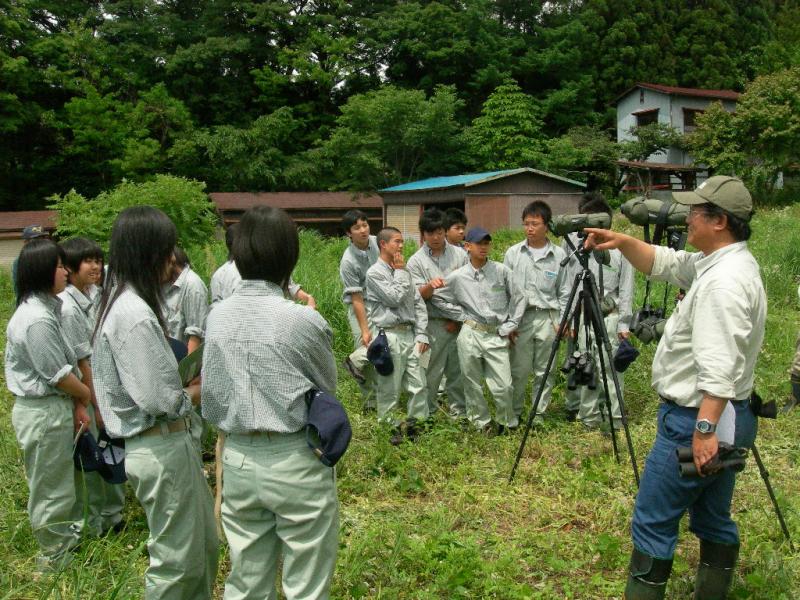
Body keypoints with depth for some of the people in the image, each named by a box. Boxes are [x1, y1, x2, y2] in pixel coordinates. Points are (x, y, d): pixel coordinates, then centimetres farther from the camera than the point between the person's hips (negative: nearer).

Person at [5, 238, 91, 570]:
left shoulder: (43, 310, 7)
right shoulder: (37, 320, -24)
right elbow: (58, 375, -20)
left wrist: (76, 404, 6)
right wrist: (87, 395, -3)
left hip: (52, 407, 9)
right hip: (44, 412, -9)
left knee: (58, 480, 23)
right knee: (51, 485, 7)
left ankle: (64, 537, 40)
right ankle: (54, 555, 24)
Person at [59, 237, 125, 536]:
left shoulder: (91, 297, 4)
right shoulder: (68, 308, -20)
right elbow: (82, 364, -18)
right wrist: (98, 406, -13)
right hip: (89, 394, -8)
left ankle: (113, 515, 36)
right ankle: (99, 525, 23)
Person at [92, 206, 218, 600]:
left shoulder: (127, 303, 8)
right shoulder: (134, 314, -24)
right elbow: (161, 401, -24)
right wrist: (203, 386, -7)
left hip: (170, 441, 10)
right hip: (161, 449, -10)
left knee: (203, 541, 23)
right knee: (177, 558, 7)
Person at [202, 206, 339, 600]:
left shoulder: (218, 316, -2)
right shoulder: (303, 320, -16)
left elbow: (211, 397, 6)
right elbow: (328, 386, 1)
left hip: (238, 460, 5)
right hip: (294, 461, -5)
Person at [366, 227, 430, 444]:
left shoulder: (403, 271, 14)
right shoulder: (375, 273, -6)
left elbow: (418, 303, 12)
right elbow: (395, 298, -16)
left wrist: (422, 334, 4)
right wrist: (400, 272, -5)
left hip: (410, 334, 6)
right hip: (390, 336, -6)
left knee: (419, 385, 8)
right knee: (390, 388, 3)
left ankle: (416, 424, 22)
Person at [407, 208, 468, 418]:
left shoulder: (459, 255, 6)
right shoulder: (416, 261, 2)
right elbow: (419, 295, -3)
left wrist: (459, 319, 1)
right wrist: (430, 286, -25)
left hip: (460, 322, 2)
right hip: (434, 324, -2)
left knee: (458, 369, 8)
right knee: (432, 370, 0)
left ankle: (459, 412, 22)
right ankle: (427, 412, 15)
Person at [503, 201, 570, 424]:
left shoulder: (559, 255, 3)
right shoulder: (513, 253, 4)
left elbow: (564, 293, 7)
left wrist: (562, 321, 1)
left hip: (547, 318, 0)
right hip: (520, 317, 0)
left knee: (544, 370, 7)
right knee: (518, 370, 4)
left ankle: (539, 413, 20)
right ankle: (514, 412, 19)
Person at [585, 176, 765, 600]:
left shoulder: (724, 282, -23)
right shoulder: (718, 263, 10)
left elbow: (718, 367, -30)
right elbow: (664, 263, 19)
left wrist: (704, 428, -32)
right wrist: (623, 242, 4)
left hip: (697, 419, -11)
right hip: (727, 418, 11)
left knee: (653, 521, -1)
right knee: (714, 519, 19)